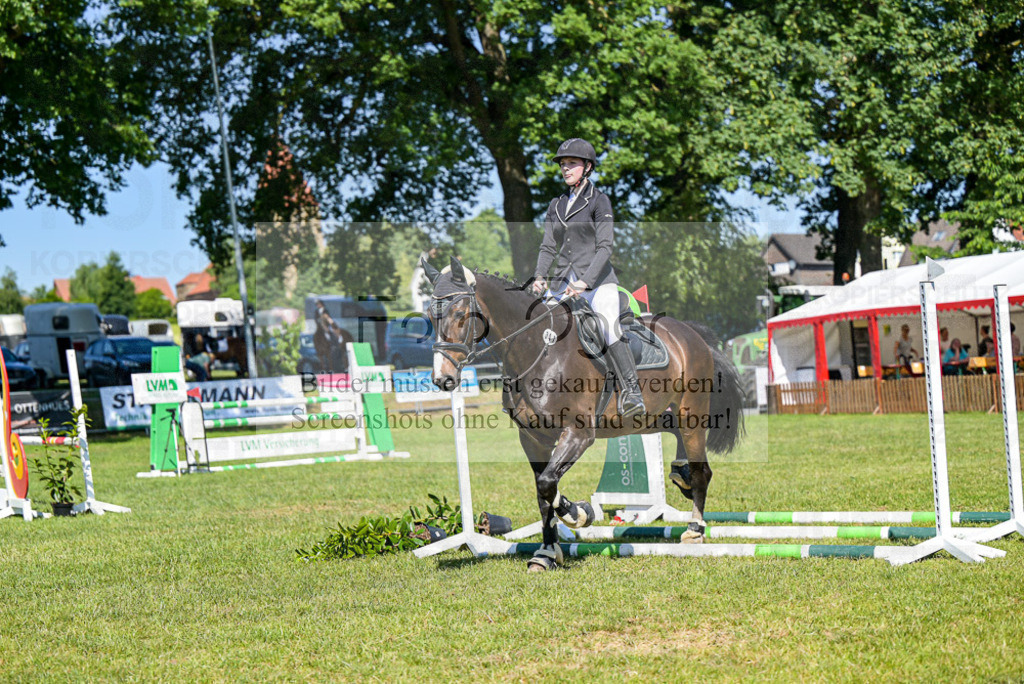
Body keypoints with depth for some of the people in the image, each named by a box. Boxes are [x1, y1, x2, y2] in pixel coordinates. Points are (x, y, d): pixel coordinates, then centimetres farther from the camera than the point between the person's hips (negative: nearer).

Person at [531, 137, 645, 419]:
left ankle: (632, 393, -31)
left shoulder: (598, 200, -1)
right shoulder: (556, 205, 17)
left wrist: (584, 282, -21)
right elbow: (548, 247, 15)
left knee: (608, 327, -28)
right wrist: (540, 277, -4)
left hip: (597, 280, -6)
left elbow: (604, 247, -9)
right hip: (564, 282, 6)